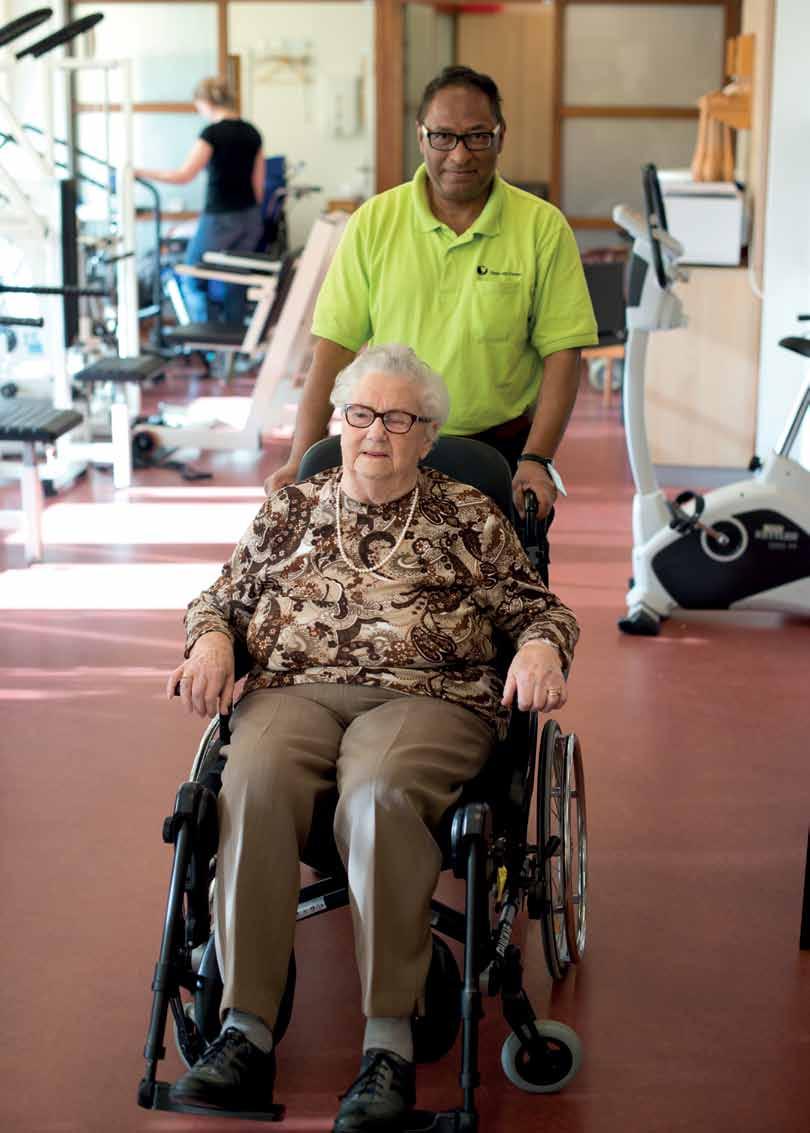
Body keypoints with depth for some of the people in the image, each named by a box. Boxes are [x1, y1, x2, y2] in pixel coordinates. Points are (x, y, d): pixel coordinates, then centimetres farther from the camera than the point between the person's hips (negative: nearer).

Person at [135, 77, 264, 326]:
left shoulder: (213, 133, -13)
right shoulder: (252, 133, 7)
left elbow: (184, 176, -17)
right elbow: (258, 184, 11)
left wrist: (140, 173, -10)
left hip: (219, 218, -7)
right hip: (249, 218, 7)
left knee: (192, 279, 6)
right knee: (237, 282, 11)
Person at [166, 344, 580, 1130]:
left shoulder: (468, 518, 18)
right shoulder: (290, 511, 25)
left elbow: (539, 608, 17)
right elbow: (221, 598, 26)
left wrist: (541, 648, -7)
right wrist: (211, 642, 3)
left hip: (424, 696, -2)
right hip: (293, 689, 2)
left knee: (379, 796, -37)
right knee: (253, 784, -34)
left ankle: (389, 1043, -35)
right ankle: (246, 1029, -34)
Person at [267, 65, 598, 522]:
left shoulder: (543, 227, -2)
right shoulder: (374, 222, 1)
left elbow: (562, 354, -4)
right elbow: (337, 344, -1)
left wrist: (536, 459, -15)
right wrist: (302, 460, -8)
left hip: (501, 451, -1)